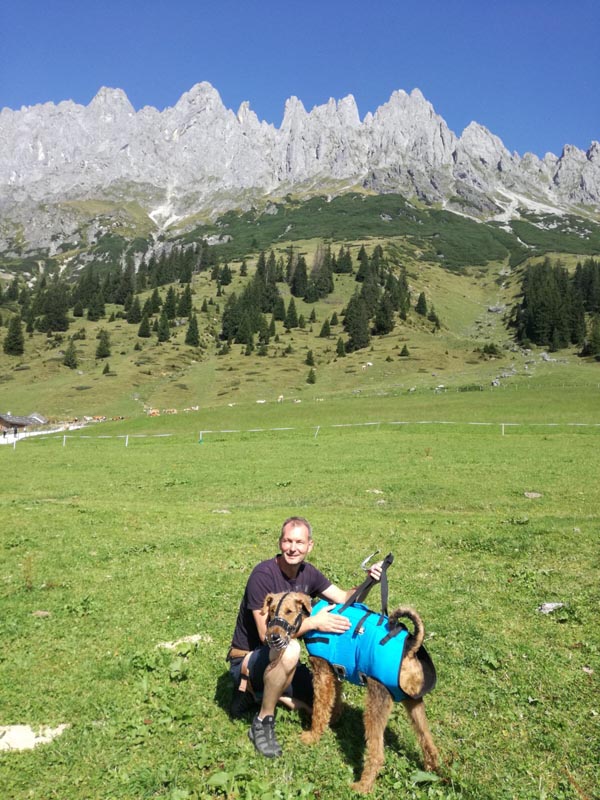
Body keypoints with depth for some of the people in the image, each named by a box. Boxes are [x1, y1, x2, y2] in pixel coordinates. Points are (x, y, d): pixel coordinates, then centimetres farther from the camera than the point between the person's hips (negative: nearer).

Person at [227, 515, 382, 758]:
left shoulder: (308, 573, -2)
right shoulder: (263, 574, -25)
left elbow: (344, 598, -1)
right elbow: (267, 634, -28)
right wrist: (314, 622, -32)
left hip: (278, 662, 7)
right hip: (247, 660, -7)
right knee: (289, 649, -39)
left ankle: (260, 692, 13)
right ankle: (262, 723, -16)